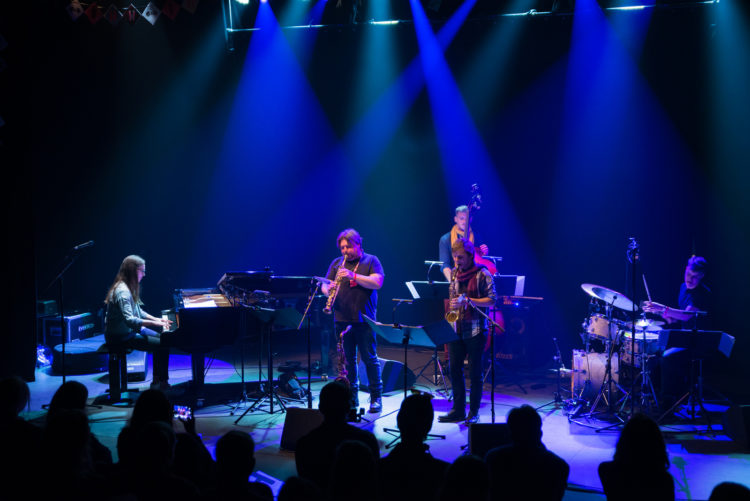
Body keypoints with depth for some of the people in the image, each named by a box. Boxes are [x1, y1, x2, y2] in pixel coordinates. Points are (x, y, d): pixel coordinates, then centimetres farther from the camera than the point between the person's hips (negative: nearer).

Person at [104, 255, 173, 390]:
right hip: (121, 337, -11)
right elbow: (129, 320, -33)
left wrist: (157, 319, 7)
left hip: (131, 330, 11)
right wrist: (155, 323, -31)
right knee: (163, 345, -16)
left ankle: (157, 381, 15)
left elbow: (137, 311, 19)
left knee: (162, 338, 14)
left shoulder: (128, 288, 10)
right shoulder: (122, 291, -24)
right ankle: (162, 383, -3)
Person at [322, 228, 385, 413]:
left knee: (370, 359, -1)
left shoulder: (371, 261, 4)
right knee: (347, 360, 7)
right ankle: (352, 397, 15)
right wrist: (328, 289, -14)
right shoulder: (337, 263, 14)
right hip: (342, 319, 3)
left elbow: (377, 283, -11)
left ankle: (376, 398, 7)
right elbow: (325, 286, 10)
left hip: (364, 319, -3)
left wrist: (353, 276, -20)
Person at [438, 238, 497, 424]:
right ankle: (458, 410, 16)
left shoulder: (482, 274, -6)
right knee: (455, 370, 7)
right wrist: (451, 306, 1)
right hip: (456, 328, 6)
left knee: (475, 372, 0)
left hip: (475, 330, -6)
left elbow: (492, 300, -11)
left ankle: (474, 412, 9)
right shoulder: (454, 273, 11)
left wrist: (467, 301, -20)